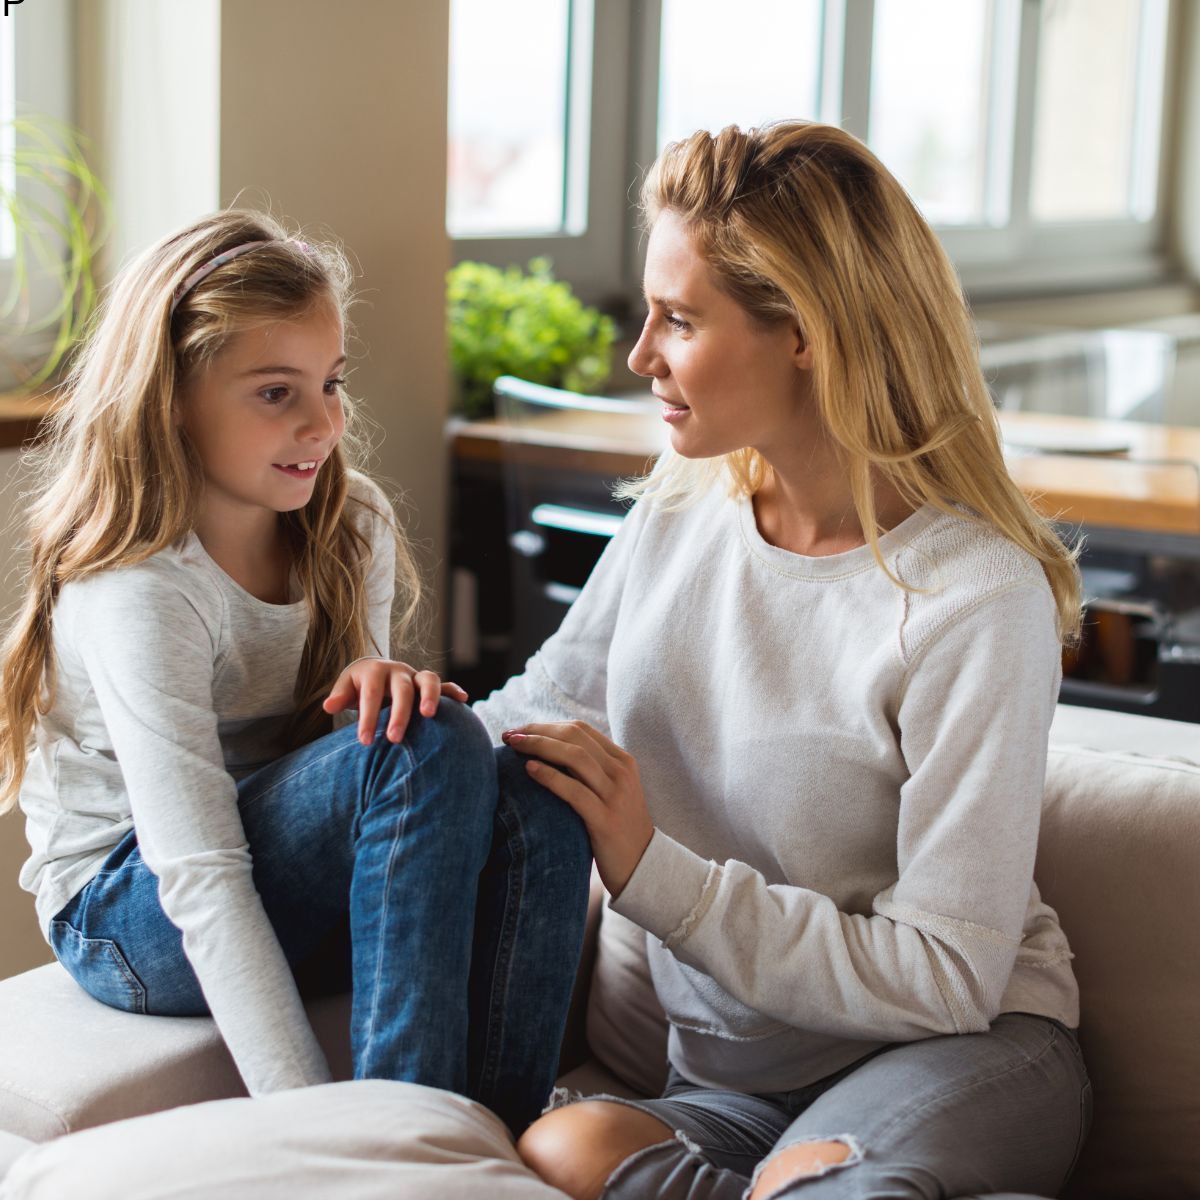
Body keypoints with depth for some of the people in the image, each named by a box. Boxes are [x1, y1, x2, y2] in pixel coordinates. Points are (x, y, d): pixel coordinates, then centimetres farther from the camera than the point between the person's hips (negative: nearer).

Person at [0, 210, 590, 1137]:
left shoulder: (352, 530, -1)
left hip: (286, 887, 6)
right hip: (128, 916, -6)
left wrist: (381, 682, -22)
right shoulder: (135, 591, -23)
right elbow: (199, 881, -30)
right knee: (434, 747, -31)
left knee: (535, 801, -24)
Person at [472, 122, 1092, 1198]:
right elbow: (544, 709, 16)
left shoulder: (979, 598, -17)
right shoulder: (677, 514, 3)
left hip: (970, 1060, -5)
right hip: (736, 1084, 5)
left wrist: (656, 871, -19)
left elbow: (948, 977, -17)